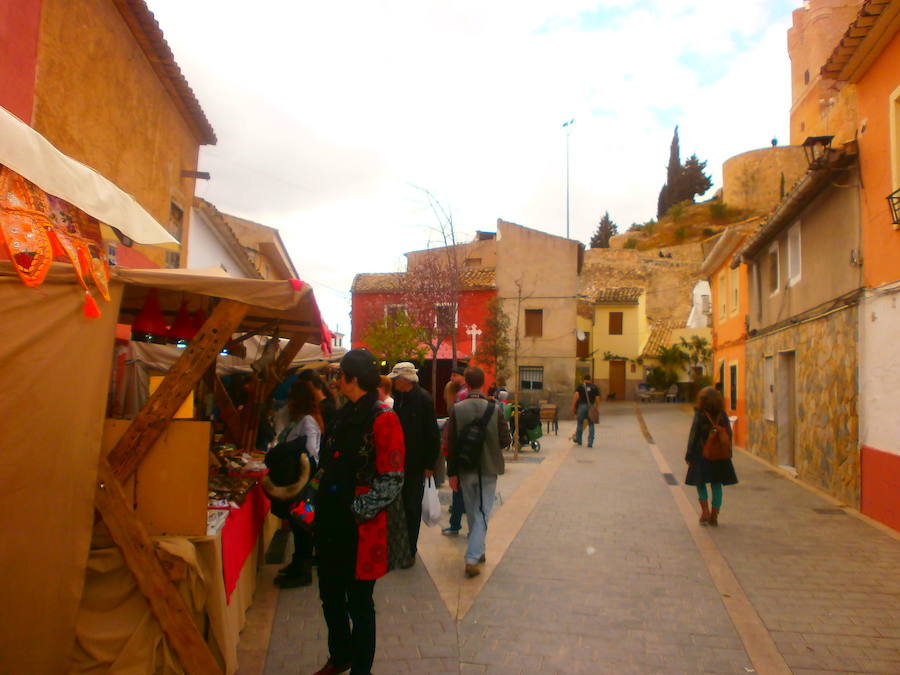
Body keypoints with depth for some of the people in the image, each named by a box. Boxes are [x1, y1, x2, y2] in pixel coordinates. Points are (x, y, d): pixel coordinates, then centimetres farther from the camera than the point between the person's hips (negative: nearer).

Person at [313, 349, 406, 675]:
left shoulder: (382, 418, -15)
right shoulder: (342, 415, 8)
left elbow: (391, 480, -18)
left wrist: (358, 512, -16)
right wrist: (321, 507, 10)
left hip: (360, 526, -7)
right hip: (331, 521, 8)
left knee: (359, 603, 10)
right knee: (331, 597, 21)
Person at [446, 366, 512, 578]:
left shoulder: (456, 409, -10)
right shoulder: (495, 409, -12)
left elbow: (451, 444, -8)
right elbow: (505, 441, -7)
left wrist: (452, 473, 0)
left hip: (466, 470, 1)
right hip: (488, 469, -1)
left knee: (472, 513, 19)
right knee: (482, 514, 6)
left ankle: (477, 551, 34)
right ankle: (472, 558, -1)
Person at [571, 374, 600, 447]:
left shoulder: (580, 386, 5)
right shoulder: (595, 387, 10)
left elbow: (576, 396, -8)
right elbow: (597, 399, 3)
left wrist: (573, 407, -5)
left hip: (581, 406, -1)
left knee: (580, 423, 13)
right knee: (591, 425, 7)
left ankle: (578, 441, 22)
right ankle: (590, 443, 3)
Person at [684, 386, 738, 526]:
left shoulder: (699, 415, -10)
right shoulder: (722, 415, 0)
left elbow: (693, 436, -9)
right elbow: (729, 434, 4)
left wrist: (689, 456, -3)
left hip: (702, 454, -3)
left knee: (700, 482, 12)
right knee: (717, 485, 9)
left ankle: (705, 511, 1)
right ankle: (714, 516, 11)